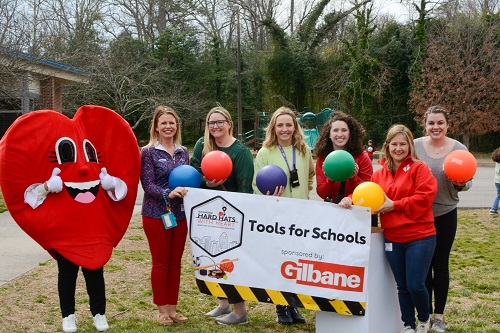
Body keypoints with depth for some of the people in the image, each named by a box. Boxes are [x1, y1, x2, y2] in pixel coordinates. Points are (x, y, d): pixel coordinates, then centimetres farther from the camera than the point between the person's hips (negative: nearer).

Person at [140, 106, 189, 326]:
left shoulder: (183, 152, 9)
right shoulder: (148, 152, -6)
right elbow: (148, 184, -13)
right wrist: (168, 193, -28)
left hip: (180, 214, 5)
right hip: (156, 214, -5)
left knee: (175, 262, 10)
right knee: (160, 263, 2)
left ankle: (173, 308, 20)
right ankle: (162, 310, 14)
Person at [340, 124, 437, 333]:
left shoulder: (419, 168, -4)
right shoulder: (380, 174, 11)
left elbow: (424, 197, -16)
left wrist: (395, 205, -15)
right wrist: (351, 199, -13)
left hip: (420, 237, -4)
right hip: (392, 239, 5)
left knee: (415, 285, -5)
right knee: (402, 287, 13)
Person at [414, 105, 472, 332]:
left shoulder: (459, 149, -4)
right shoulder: (415, 146, -5)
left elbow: (468, 182, -1)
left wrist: (461, 184, -23)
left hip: (445, 214, 0)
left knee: (441, 264, 8)